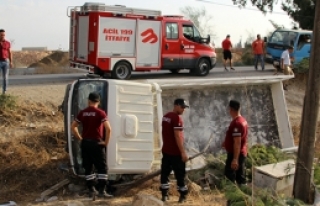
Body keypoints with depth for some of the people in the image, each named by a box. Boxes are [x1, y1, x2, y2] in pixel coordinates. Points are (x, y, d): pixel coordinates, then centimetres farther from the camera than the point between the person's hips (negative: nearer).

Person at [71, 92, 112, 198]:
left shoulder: (83, 113, 4)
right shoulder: (100, 113, -9)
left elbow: (73, 127, 7)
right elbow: (108, 128, -20)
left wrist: (80, 138, 11)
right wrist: (106, 142, -9)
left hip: (85, 143, 4)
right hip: (96, 143, -4)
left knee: (88, 167, 13)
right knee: (102, 168, 3)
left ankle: (91, 190, 16)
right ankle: (102, 191, -2)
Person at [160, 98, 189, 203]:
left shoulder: (165, 116, 10)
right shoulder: (177, 118, -18)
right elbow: (177, 136, -23)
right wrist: (183, 152, -21)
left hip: (166, 150, 8)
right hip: (175, 152, -8)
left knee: (165, 172, 10)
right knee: (180, 174, 2)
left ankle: (164, 195, 14)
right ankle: (183, 195, 9)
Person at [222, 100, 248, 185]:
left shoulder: (236, 123, -24)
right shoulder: (242, 120, 7)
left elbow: (237, 143, -27)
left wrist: (235, 159, -27)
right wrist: (226, 143, 23)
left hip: (235, 154, -10)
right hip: (242, 153, 10)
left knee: (229, 177, -1)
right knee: (240, 177, 15)